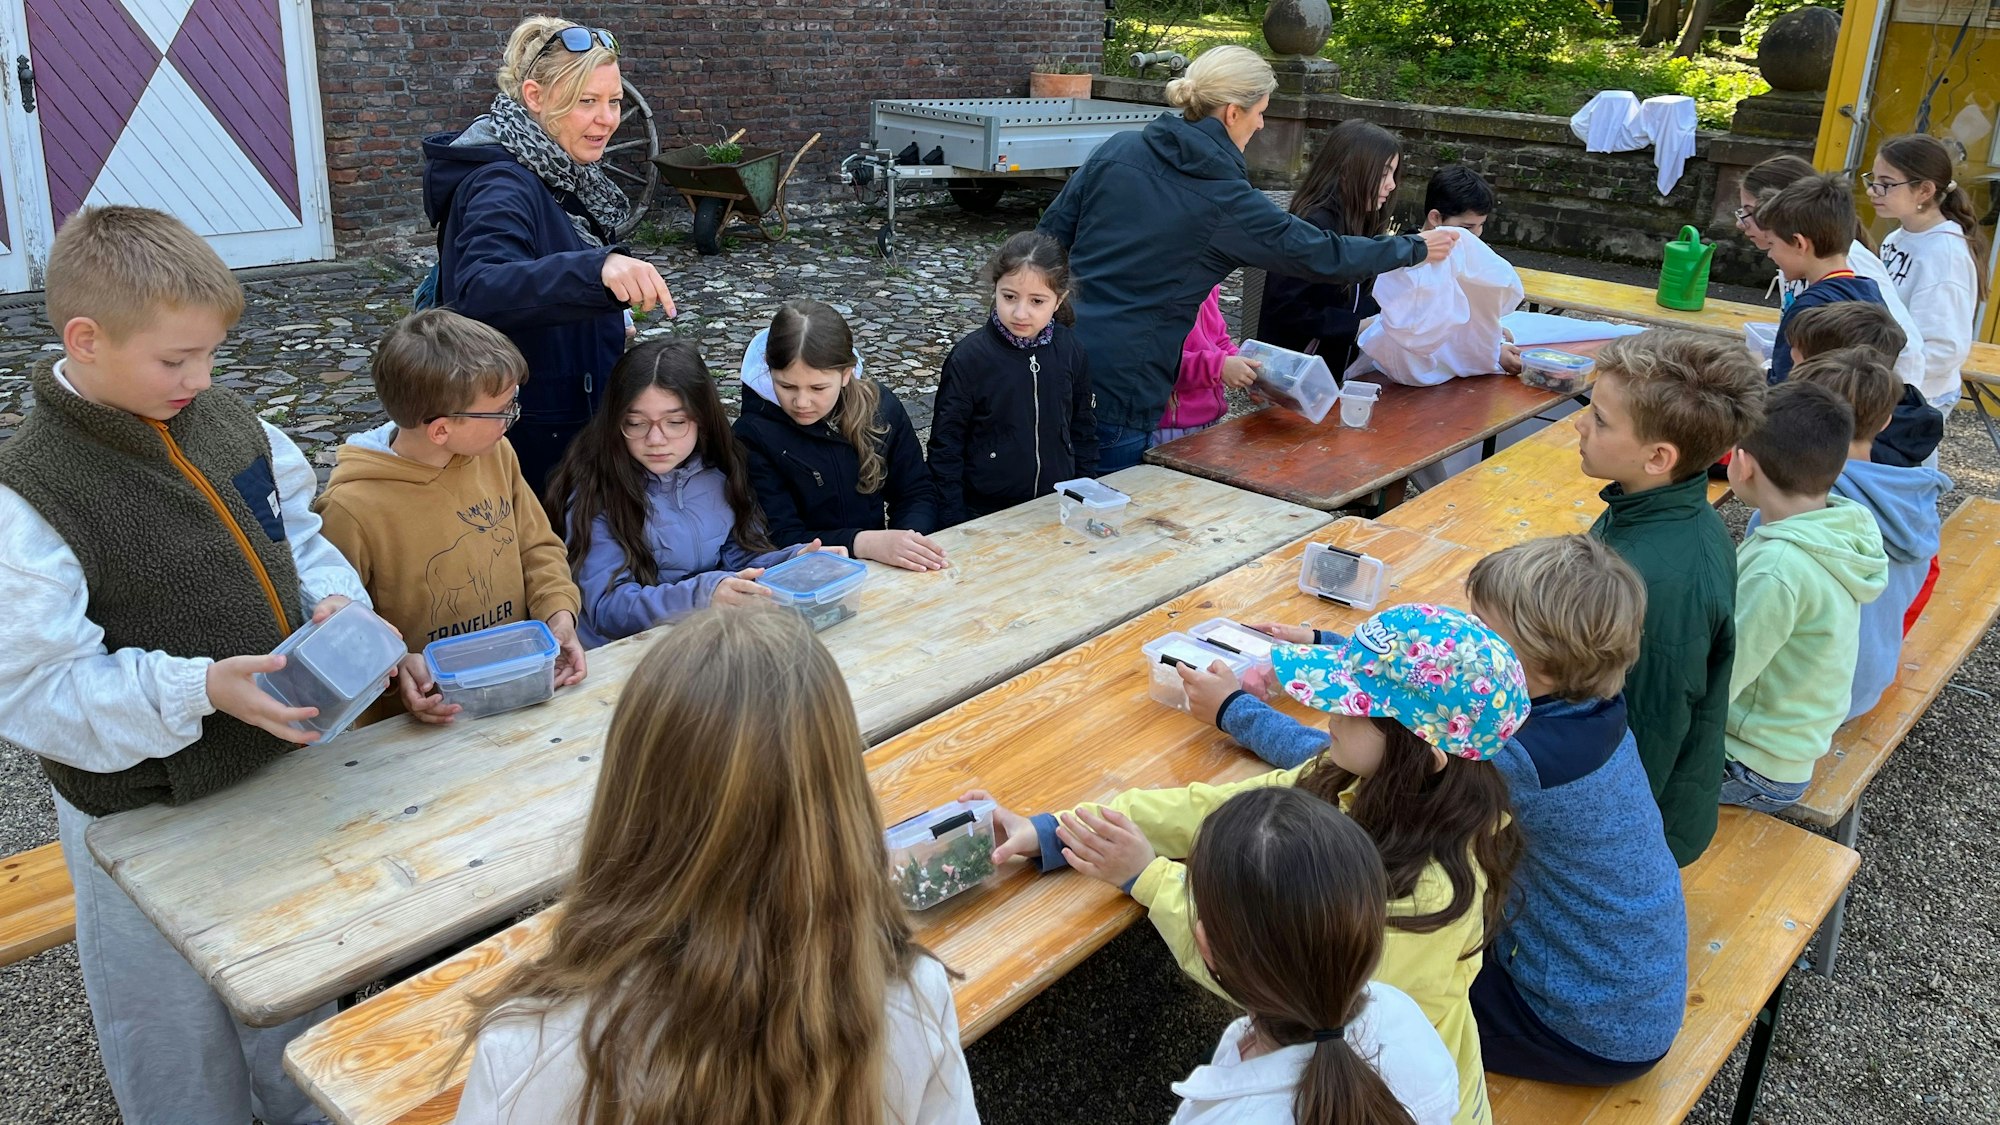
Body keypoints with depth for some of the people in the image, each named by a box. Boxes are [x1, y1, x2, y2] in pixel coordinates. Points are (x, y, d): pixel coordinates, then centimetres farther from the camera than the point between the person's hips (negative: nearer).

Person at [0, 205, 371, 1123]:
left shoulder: (226, 422, -4)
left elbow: (295, 531, 10)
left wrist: (332, 598, -10)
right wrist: (197, 689, -34)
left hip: (280, 769, 6)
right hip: (152, 827, -6)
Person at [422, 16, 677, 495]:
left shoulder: (555, 174, 5)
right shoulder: (502, 187, -23)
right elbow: (479, 292, -43)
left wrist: (607, 326, 8)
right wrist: (597, 268, -57)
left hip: (573, 416, 9)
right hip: (527, 436, -9)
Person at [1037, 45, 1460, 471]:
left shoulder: (1116, 151, 4)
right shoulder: (1225, 201, -9)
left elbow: (1051, 234, 8)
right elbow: (1323, 256, 0)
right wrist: (1416, 248, 14)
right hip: (1120, 390, -5)